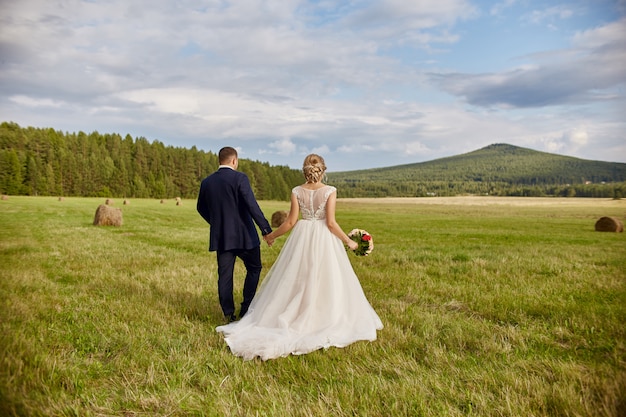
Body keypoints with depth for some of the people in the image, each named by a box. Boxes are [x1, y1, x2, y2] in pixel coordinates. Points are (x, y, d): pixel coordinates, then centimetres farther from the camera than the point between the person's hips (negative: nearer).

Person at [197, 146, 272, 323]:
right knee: (254, 269, 13)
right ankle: (246, 309, 11)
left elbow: (201, 208, 17)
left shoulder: (207, 182, 6)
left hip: (220, 236, 4)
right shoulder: (240, 178, -11)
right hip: (244, 235, -4)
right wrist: (266, 228, -19)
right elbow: (252, 205, -20)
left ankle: (228, 314, 12)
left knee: (225, 275, 9)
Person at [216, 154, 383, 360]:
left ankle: (294, 319, 17)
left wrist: (272, 235, 10)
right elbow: (331, 223, -14)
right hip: (324, 239, -2)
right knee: (325, 281, 9)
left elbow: (291, 222, -4)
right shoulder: (330, 191, -10)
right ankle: (322, 321, 15)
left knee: (296, 281, 13)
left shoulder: (297, 191, -4)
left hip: (302, 238, 2)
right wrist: (348, 241, -2)